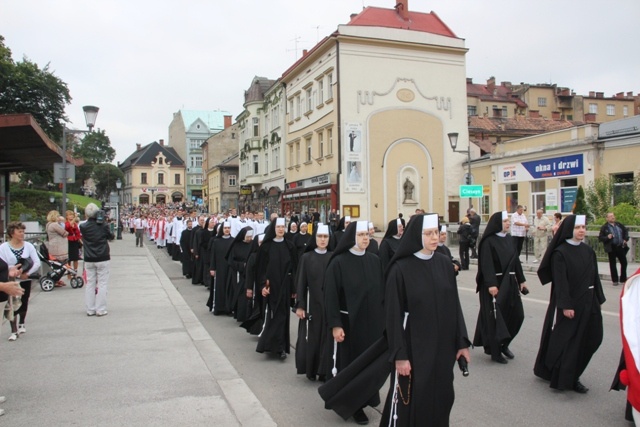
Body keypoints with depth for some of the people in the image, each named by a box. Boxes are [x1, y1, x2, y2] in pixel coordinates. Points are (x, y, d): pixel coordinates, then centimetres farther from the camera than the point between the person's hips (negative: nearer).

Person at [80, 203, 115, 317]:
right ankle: (100, 310, 3)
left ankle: (90, 309, 15)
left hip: (89, 260, 2)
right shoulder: (103, 225, -8)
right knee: (102, 284, 3)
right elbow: (111, 237, 6)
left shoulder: (83, 227, -5)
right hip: (102, 259, -2)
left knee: (90, 284, 11)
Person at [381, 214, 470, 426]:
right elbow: (394, 314, -12)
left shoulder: (445, 263, 2)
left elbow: (454, 305, 7)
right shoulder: (400, 269, -13)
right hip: (413, 347, -5)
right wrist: (399, 354, -14)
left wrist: (462, 342, 5)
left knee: (441, 397, 14)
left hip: (442, 345, 5)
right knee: (411, 401, 5)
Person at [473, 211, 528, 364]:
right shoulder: (488, 241, -11)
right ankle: (495, 351, 12)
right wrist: (491, 284, -24)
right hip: (495, 283, -7)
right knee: (495, 317, 0)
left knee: (517, 314, 7)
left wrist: (521, 280, 12)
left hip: (509, 282, 7)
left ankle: (503, 344, 26)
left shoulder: (510, 241, 11)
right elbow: (486, 265, -17)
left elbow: (516, 262, 15)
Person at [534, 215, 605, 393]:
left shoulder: (588, 251, 7)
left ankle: (571, 376, 25)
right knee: (564, 340, -1)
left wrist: (598, 299, 8)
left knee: (591, 338, 11)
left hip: (587, 303, 7)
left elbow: (595, 277, 11)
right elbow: (560, 281, -16)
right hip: (568, 302, -7)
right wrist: (565, 305, -20)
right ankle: (561, 378, 11)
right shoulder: (560, 253, -12)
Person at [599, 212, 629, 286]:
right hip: (612, 248, -4)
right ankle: (615, 280, 12)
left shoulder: (619, 225, 6)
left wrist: (626, 239, 9)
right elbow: (600, 238, -8)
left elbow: (626, 231, 22)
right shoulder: (604, 227, -7)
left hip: (621, 247, 4)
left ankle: (623, 279, 25)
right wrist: (607, 237, -24)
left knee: (624, 263, 10)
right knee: (612, 264, 3)